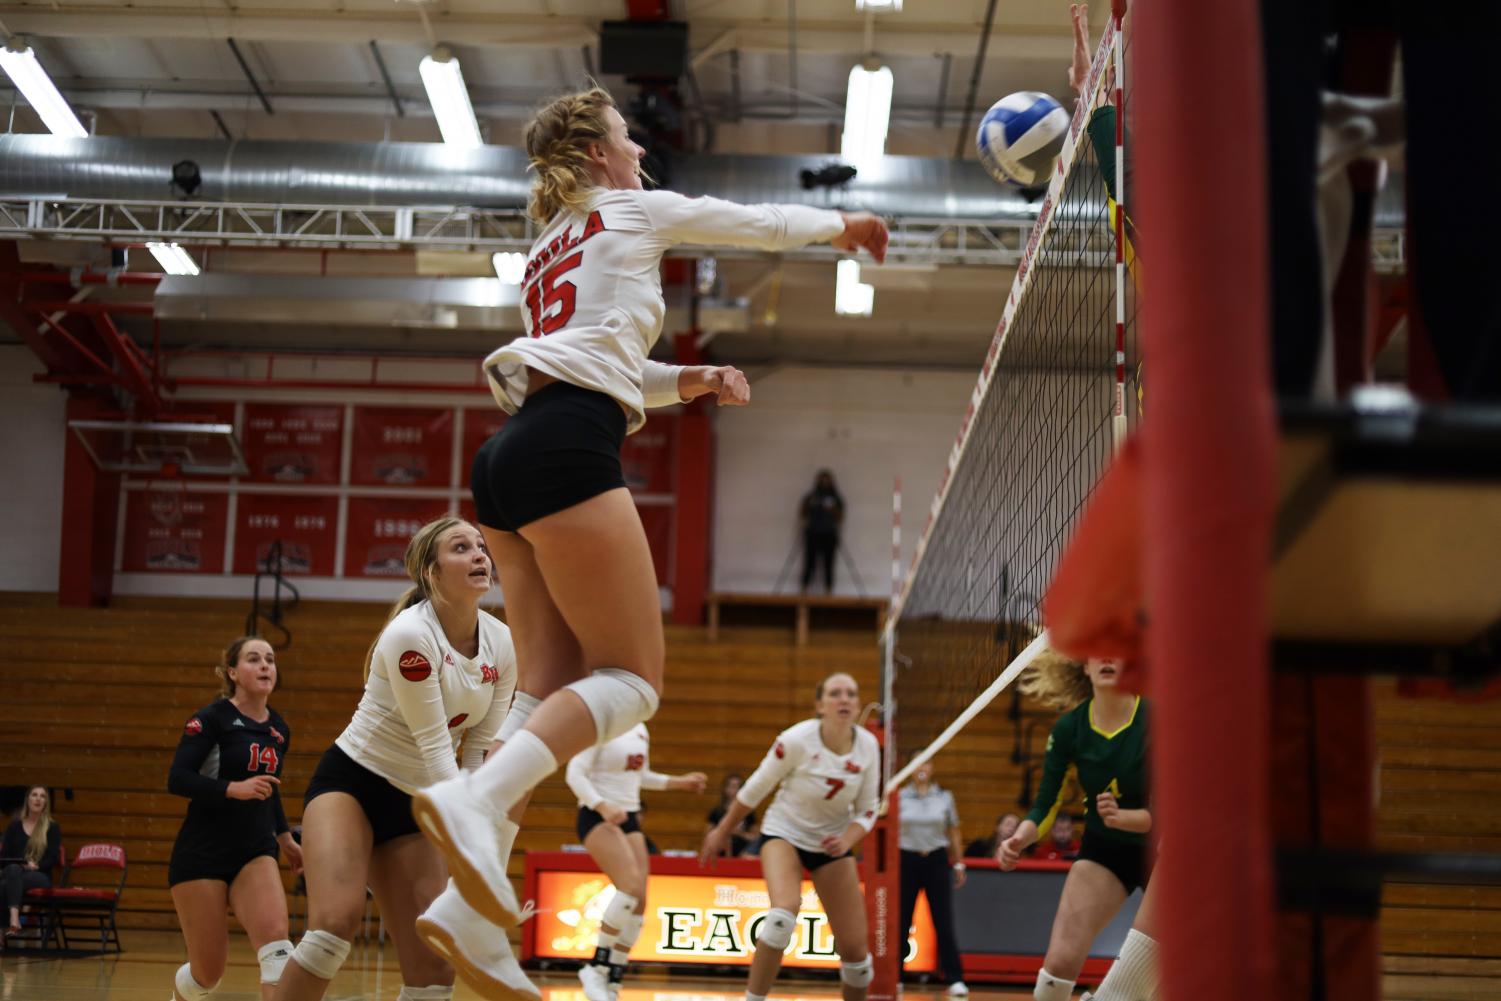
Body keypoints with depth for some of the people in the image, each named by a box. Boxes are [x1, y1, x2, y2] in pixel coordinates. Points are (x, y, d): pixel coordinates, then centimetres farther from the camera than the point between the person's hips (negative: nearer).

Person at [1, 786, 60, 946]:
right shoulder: (15, 826, 17)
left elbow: (52, 859, 1)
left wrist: (36, 865, -20)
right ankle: (14, 921, -58)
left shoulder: (52, 828, 10)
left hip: (40, 876, -2)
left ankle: (13, 920, -60)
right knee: (13, 869, -38)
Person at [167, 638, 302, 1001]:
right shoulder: (212, 718, -7)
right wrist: (234, 788, -27)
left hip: (255, 852, 4)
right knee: (208, 971, 1)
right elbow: (177, 779, -17)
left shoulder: (279, 730, 11)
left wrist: (285, 839, 23)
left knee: (275, 938, -23)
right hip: (202, 854, -4)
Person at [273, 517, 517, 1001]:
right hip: (350, 783, -6)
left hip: (414, 805, 6)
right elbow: (434, 745, -23)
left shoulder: (502, 644, -3)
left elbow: (482, 752, -1)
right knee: (337, 919, -31)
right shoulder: (409, 634, -22)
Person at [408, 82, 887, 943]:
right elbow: (762, 224, 22)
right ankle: (474, 799, -30)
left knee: (562, 696, 5)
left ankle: (462, 908, -7)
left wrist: (682, 382, 27)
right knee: (633, 680, -8)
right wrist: (842, 225, 39)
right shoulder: (632, 208, 10)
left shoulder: (547, 254, 30)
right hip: (567, 450, -8)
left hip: (512, 457, 8)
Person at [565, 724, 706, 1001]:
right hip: (597, 818, -8)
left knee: (639, 903, -1)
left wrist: (679, 782, 18)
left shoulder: (640, 730, 12)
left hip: (629, 818, 8)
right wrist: (603, 806, -28)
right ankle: (596, 968, -13)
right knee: (632, 887, -25)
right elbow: (575, 774, -16)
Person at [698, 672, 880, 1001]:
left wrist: (847, 840, -21)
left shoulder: (867, 746, -12)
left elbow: (867, 810, -1)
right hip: (784, 833, -4)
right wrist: (721, 833, 2)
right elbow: (755, 789, -8)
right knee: (784, 911, -32)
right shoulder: (797, 740, -22)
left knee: (855, 947, -2)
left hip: (832, 842, 4)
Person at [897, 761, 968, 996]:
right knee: (901, 922, 3)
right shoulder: (900, 797, 1)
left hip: (936, 861, 0)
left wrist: (958, 863, 10)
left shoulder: (945, 797, 4)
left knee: (944, 923, -6)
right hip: (907, 860, 0)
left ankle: (955, 979, -2)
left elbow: (953, 832, 11)